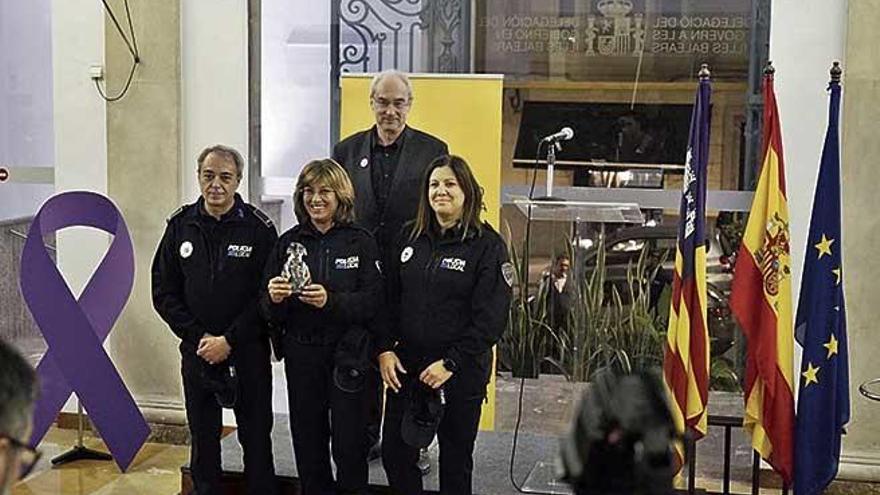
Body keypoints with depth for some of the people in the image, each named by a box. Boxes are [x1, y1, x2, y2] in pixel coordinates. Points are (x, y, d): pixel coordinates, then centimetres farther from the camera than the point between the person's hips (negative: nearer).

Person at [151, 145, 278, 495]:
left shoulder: (259, 228, -5)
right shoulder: (180, 226, 4)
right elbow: (164, 292, 5)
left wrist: (229, 341, -14)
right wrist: (198, 337, -7)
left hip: (248, 351, -2)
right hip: (196, 351, 3)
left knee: (256, 436, 5)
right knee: (203, 437, 11)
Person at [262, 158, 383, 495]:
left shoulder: (361, 242, -2)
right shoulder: (288, 242, 6)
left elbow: (374, 300, -10)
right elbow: (268, 311, 5)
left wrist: (331, 301, -25)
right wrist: (275, 300, -18)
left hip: (346, 353, -3)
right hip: (301, 354, 3)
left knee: (349, 441, 1)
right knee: (307, 439, 9)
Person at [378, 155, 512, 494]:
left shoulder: (488, 246, -9)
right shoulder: (410, 238, 6)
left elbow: (491, 318, -14)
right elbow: (389, 298, 9)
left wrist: (451, 363, -17)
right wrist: (385, 349, -3)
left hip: (460, 373, -4)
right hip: (405, 365, 4)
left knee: (455, 460, 9)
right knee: (394, 453, 8)